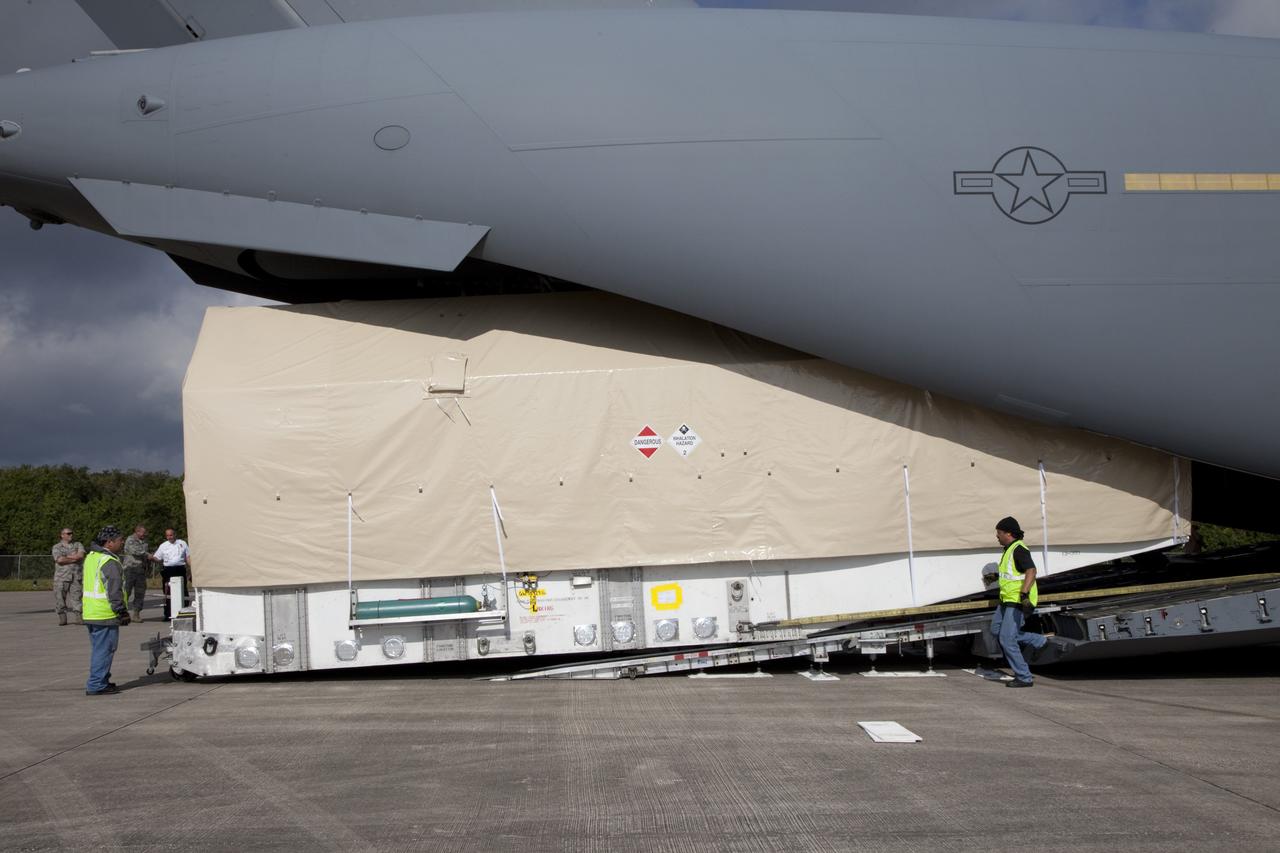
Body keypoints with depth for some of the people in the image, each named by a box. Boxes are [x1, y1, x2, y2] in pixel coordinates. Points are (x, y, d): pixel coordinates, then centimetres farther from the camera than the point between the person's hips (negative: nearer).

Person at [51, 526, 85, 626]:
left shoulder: (78, 545, 14)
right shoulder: (57, 547, 7)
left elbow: (81, 555, -6)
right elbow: (59, 560, -10)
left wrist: (67, 557, -5)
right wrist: (74, 558, -6)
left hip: (76, 577, 1)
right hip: (62, 576, -1)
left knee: (76, 597, -6)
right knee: (60, 598, 0)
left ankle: (76, 619, -7)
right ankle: (62, 620, 8)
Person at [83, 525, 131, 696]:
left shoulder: (91, 557, 14)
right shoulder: (109, 562, -18)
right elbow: (114, 591, -21)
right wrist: (122, 611, -15)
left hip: (90, 613, 10)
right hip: (105, 615, -10)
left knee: (98, 649, 18)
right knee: (104, 650, -4)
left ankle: (100, 682, 26)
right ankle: (96, 685, -3)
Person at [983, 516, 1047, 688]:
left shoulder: (1019, 549, -16)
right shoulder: (1009, 549, 15)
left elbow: (1031, 571, -29)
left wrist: (1024, 594, -39)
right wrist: (996, 576, 41)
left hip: (1019, 601, -11)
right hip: (1007, 599, 11)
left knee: (1006, 639, -11)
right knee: (996, 629, 17)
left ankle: (1024, 678, -3)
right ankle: (1040, 641, 20)